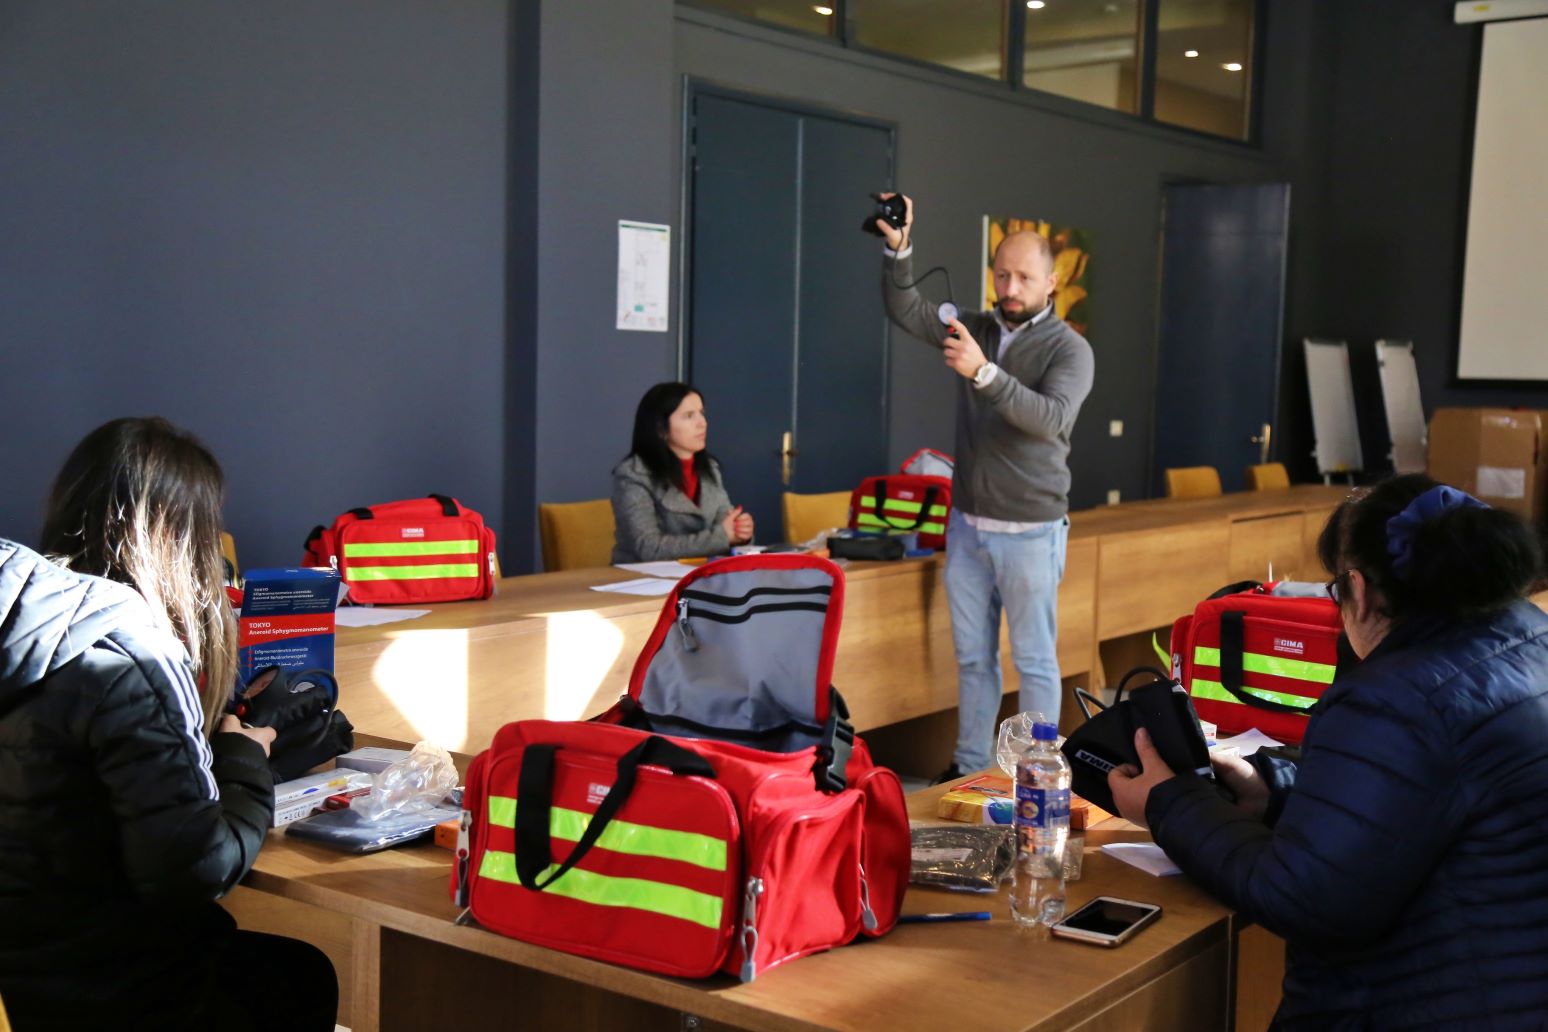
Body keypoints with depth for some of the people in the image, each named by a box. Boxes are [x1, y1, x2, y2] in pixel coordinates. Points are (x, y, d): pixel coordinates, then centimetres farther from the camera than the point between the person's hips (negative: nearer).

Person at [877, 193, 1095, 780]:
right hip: (967, 523, 5)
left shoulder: (1069, 349, -9)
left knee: (1033, 660, 1)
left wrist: (984, 373, -36)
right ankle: (969, 767, 21)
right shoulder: (977, 330, 8)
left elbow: (1051, 418, -25)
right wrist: (898, 250, -10)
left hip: (1029, 531, -5)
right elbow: (905, 310, 7)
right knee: (973, 657, 12)